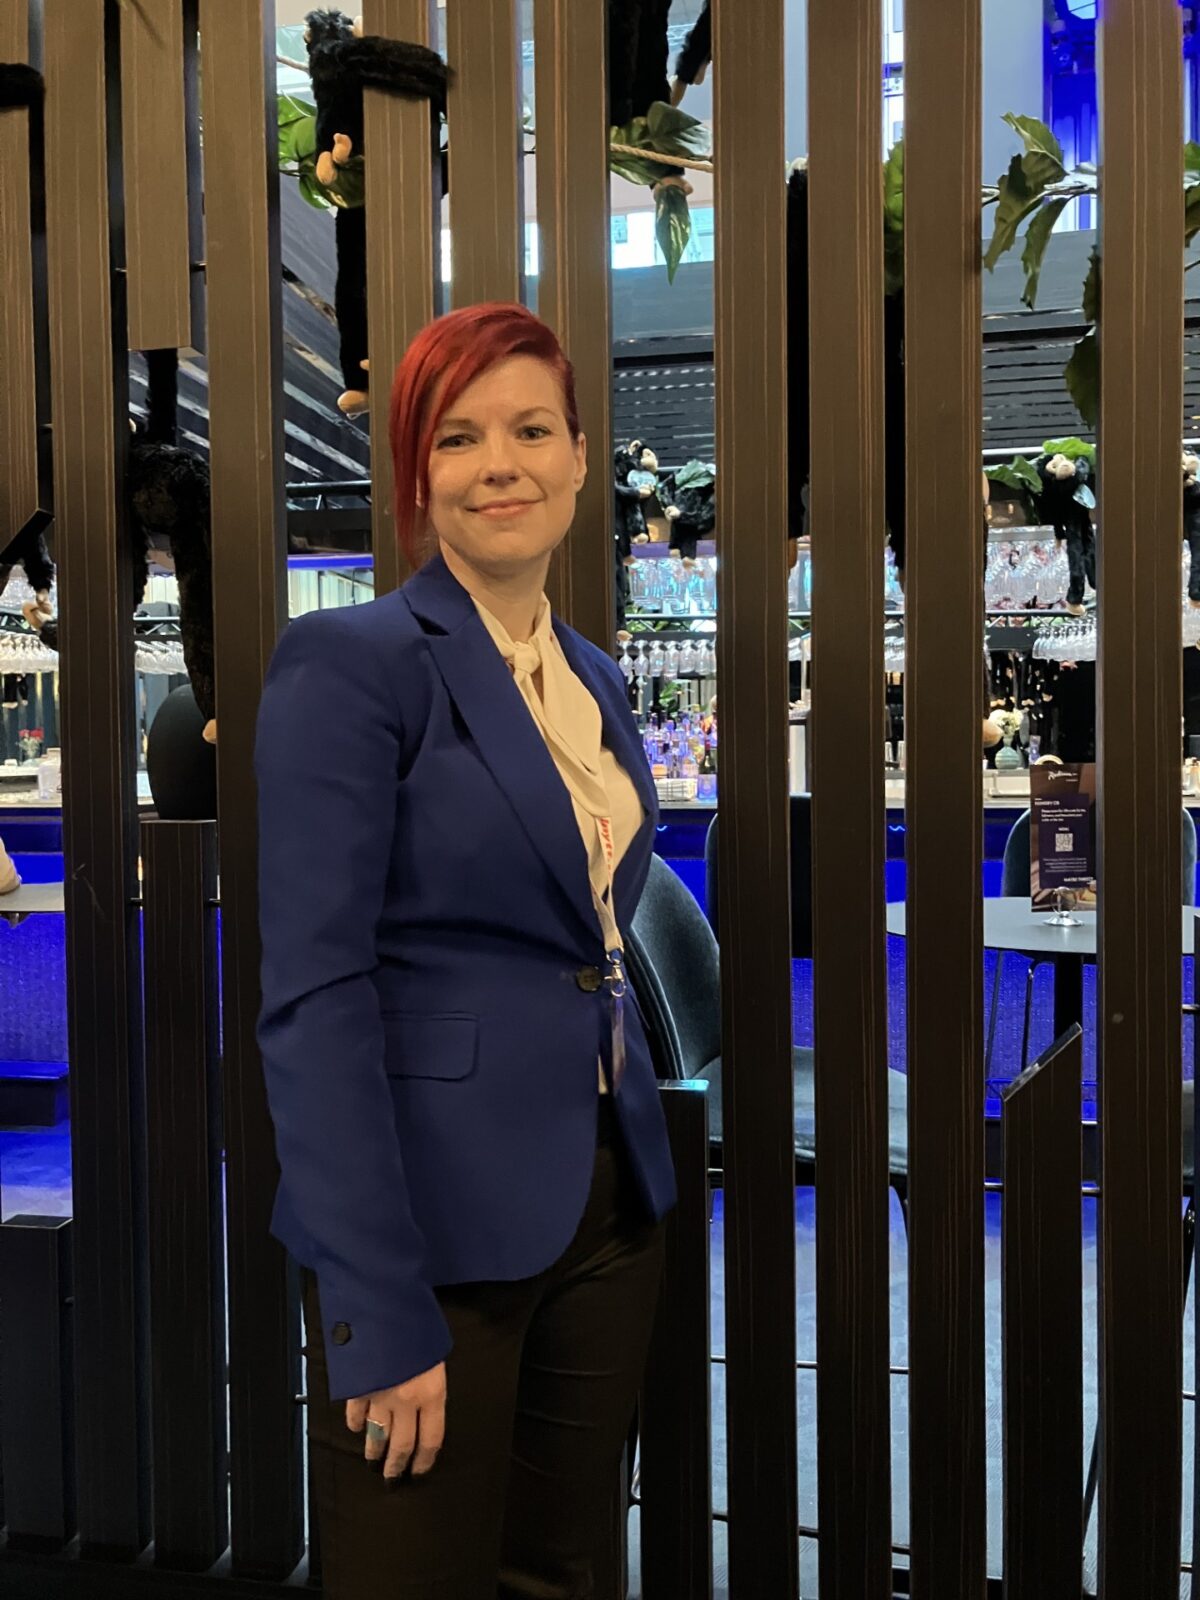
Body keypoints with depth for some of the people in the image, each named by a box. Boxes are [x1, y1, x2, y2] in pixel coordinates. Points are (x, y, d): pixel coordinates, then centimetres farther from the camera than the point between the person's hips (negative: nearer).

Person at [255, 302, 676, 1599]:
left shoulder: (594, 677, 11)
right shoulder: (349, 663, -12)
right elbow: (314, 997, -17)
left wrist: (638, 1173, 12)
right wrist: (381, 1313, -19)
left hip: (606, 1205, 7)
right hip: (442, 1224, -7)